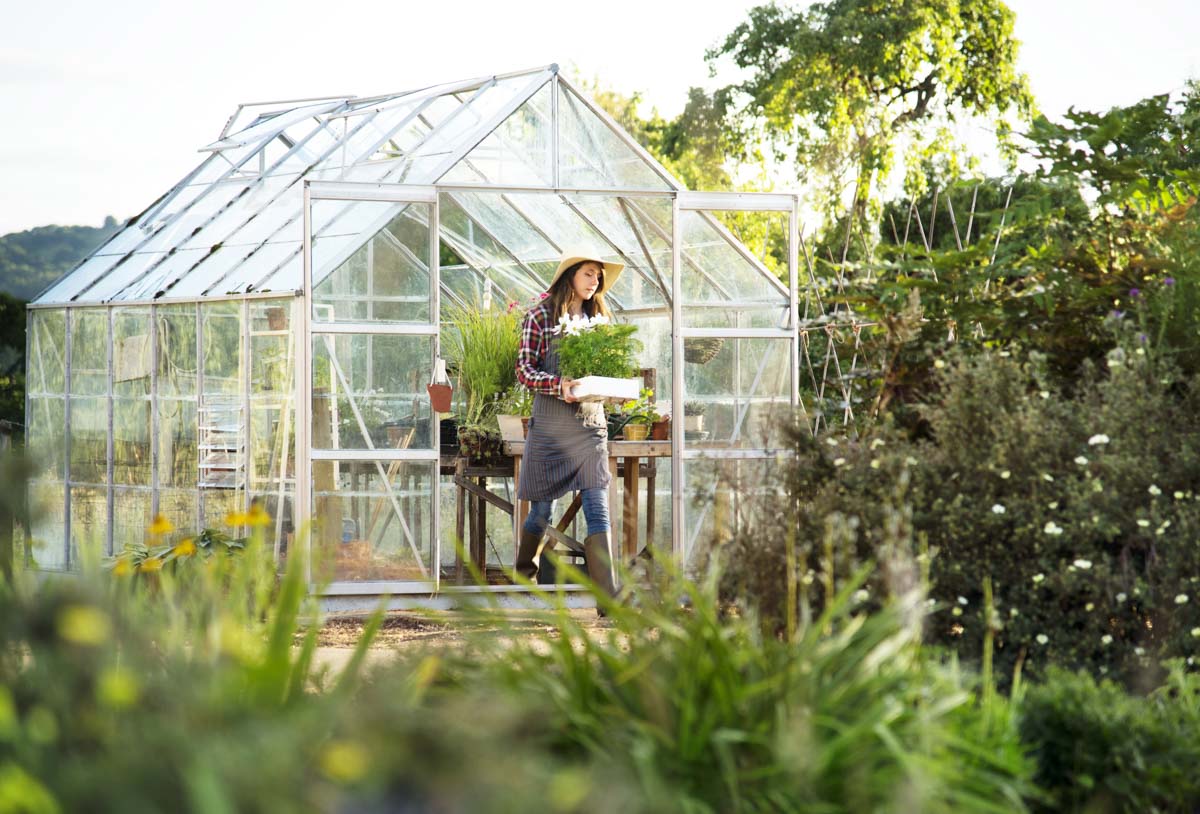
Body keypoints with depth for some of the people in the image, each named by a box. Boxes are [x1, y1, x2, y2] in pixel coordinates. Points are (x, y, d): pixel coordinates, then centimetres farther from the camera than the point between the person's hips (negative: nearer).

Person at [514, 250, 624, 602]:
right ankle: (522, 575, 30)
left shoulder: (597, 318, 12)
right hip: (551, 424, -3)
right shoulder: (540, 316, -2)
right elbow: (523, 371, -5)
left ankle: (608, 595, -13)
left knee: (598, 510, -7)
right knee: (542, 507, 6)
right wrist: (558, 385, -22)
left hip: (592, 424, 3)